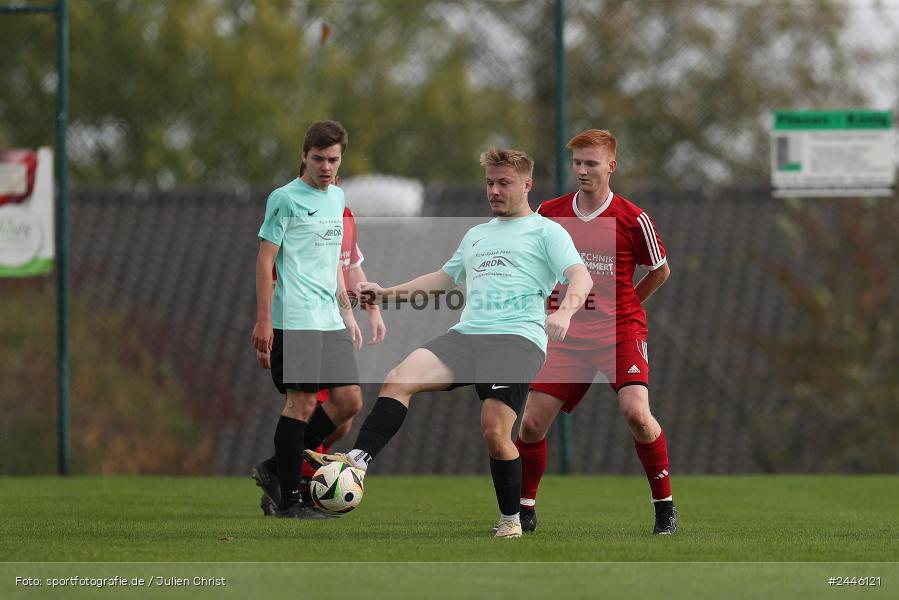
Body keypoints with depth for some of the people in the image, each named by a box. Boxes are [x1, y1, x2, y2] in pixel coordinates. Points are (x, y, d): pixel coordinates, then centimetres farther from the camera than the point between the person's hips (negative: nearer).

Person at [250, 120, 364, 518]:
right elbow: (265, 259, -7)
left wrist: (347, 313, 23)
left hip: (331, 321, 8)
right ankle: (289, 499, -1)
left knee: (349, 400, 4)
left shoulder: (337, 197, 16)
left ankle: (276, 469, 14)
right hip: (295, 319, -8)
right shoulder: (286, 198, -6)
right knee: (302, 402, -8)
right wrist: (264, 320, -12)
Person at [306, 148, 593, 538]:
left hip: (518, 338, -6)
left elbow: (580, 277, -4)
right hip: (466, 333, 6)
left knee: (495, 430, -20)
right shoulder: (476, 235, 30)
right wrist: (388, 291, 33)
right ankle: (357, 461, -31)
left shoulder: (546, 231, 10)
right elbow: (445, 277, 42)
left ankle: (510, 521, -3)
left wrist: (565, 312, -25)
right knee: (400, 378, -20)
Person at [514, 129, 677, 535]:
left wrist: (624, 305, 9)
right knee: (532, 423, -4)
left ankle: (665, 506, -7)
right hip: (567, 336, 3)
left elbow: (660, 271, 10)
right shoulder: (549, 214, 4)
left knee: (636, 412, -24)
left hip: (620, 332, -3)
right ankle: (524, 510, 17)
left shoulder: (632, 219, -5)